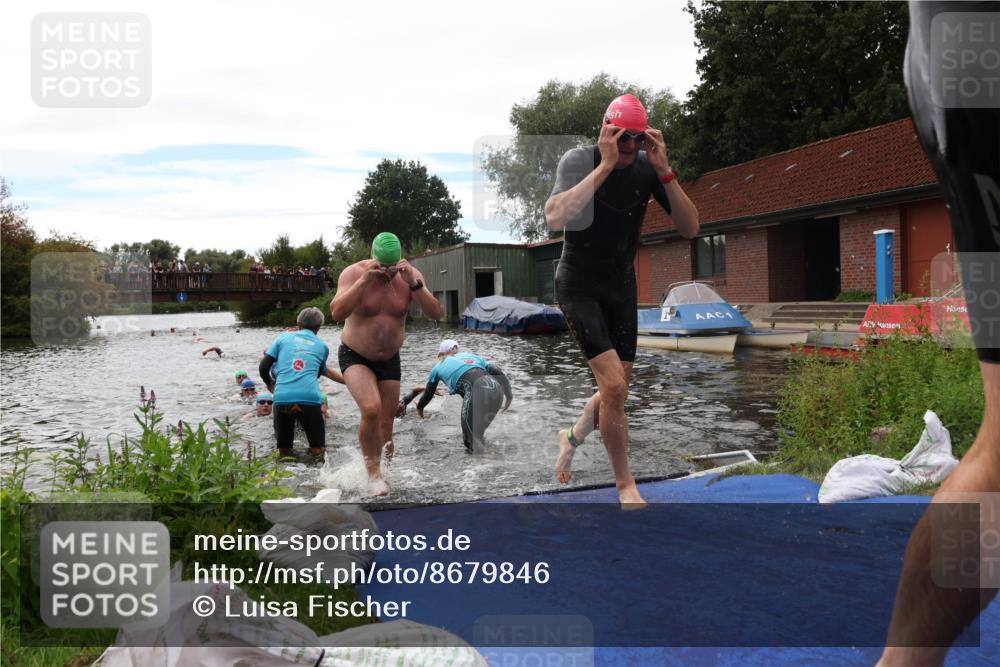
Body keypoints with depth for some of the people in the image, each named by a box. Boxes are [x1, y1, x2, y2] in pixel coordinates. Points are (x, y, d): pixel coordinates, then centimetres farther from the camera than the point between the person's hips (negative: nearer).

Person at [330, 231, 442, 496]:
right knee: (371, 409, -26)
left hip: (389, 361, 3)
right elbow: (337, 313, -29)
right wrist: (364, 281, -36)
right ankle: (372, 471, -8)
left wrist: (413, 284, -31)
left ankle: (381, 471, 27)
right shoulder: (354, 272, -16)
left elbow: (435, 314, -18)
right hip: (355, 357, -3)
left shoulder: (410, 275, -9)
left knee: (386, 427, 7)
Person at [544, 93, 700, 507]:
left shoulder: (647, 168, -6)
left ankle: (572, 437, 42)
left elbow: (690, 228, -12)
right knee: (613, 384, -17)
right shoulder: (579, 160, -16)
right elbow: (555, 218, -35)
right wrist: (605, 165, -32)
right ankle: (625, 484, 1)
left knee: (617, 391, 11)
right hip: (579, 286, -5)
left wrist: (664, 170, -22)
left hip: (622, 286, 5)